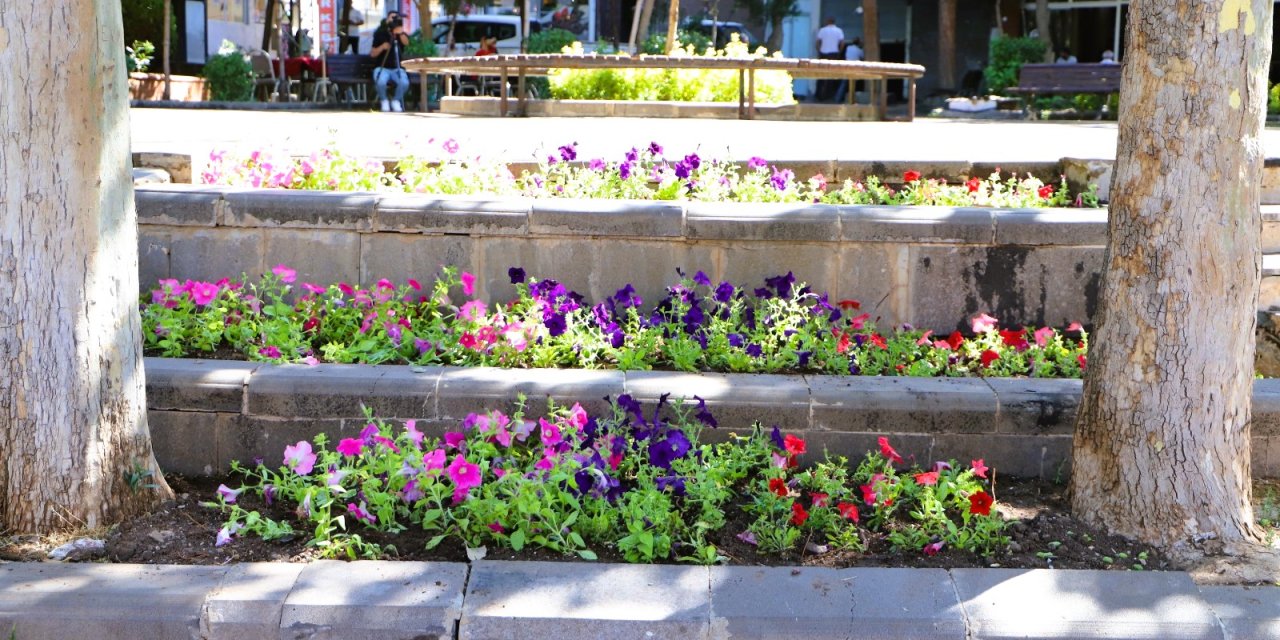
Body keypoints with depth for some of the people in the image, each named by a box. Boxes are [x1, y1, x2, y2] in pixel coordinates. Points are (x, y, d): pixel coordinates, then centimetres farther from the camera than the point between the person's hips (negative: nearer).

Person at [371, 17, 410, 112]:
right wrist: (382, 47, -18)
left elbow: (406, 43, -20)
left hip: (397, 68, 1)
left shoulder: (402, 35, 6)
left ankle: (396, 100, -1)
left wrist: (401, 33, -37)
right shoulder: (380, 34, 2)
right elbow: (373, 54, -1)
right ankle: (384, 100, -3)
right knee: (381, 82, -35)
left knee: (404, 83, -31)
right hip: (382, 67, -1)